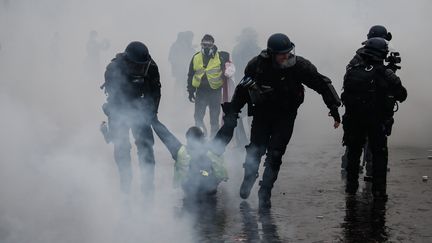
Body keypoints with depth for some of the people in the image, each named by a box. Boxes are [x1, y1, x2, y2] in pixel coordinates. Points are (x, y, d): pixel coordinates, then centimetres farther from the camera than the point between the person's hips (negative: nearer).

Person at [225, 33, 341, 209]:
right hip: (262, 113, 1)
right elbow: (242, 89, -2)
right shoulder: (256, 65, -18)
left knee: (275, 154, -7)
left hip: (285, 116, -1)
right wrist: (231, 114, 4)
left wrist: (334, 107, -13)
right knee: (255, 150, 2)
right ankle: (248, 180, 32)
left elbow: (322, 84, -10)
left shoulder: (299, 65, -21)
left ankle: (265, 193, 6)